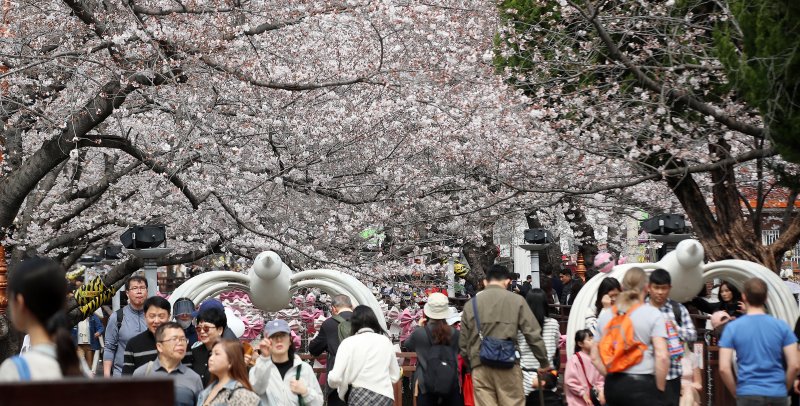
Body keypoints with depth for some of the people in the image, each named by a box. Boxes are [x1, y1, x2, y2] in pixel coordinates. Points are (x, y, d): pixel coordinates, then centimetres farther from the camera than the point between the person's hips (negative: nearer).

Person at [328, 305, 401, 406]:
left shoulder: (349, 342, -4)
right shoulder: (386, 341, 8)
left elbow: (335, 378, -10)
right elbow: (395, 376, 15)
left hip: (360, 397, -4)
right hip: (385, 397, 4)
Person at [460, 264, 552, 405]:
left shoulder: (471, 304, 10)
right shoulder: (516, 300, 2)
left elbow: (463, 342, 13)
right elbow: (533, 334, 1)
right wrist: (544, 362, 13)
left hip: (480, 366, 2)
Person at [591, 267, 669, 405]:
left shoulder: (605, 316, 11)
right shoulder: (653, 314, -5)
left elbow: (595, 356, 13)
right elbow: (662, 356, -13)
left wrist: (612, 376, 15)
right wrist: (659, 388, -4)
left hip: (613, 385, 6)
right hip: (642, 385, -6)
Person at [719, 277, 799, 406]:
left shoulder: (732, 327, -2)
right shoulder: (782, 326, 1)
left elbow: (724, 368, -8)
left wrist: (736, 392, 6)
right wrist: (784, 389, 12)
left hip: (748, 395, -1)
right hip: (777, 395, 1)